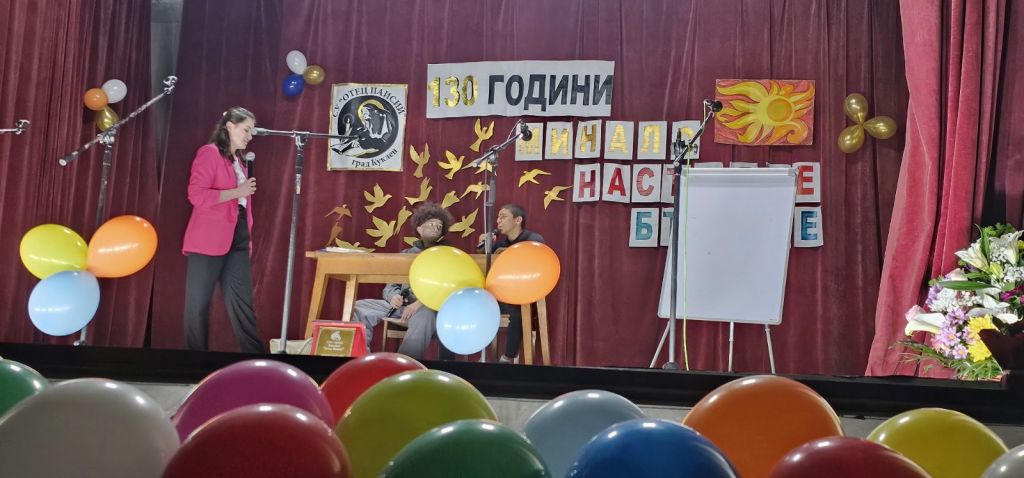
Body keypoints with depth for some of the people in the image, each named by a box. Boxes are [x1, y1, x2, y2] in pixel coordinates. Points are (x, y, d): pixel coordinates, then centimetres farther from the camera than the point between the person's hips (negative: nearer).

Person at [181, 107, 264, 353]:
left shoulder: (239, 160, 17)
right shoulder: (209, 153, -7)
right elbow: (196, 195, -17)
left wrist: (248, 236, 13)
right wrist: (238, 192, -17)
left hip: (237, 240, 7)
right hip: (209, 240, -7)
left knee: (242, 302, 6)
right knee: (198, 303, 3)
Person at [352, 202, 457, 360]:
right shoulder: (406, 254, 23)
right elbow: (391, 285, 18)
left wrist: (421, 303, -21)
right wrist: (393, 296, -9)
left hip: (429, 306, -5)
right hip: (401, 304, 5)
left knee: (424, 316, -42)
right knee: (359, 308, -13)